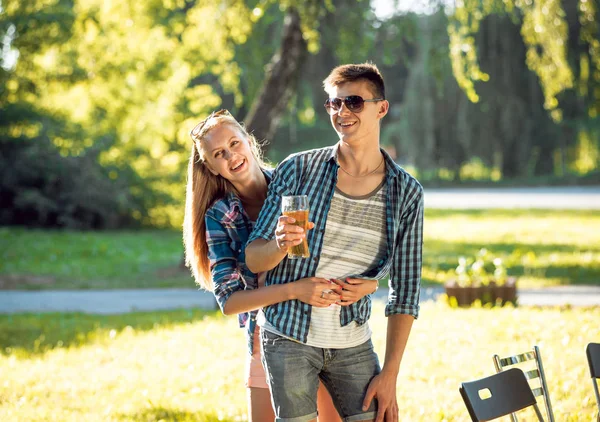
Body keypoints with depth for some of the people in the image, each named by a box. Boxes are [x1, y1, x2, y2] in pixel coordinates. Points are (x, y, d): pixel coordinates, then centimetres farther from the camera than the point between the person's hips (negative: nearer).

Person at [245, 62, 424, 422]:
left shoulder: (407, 193, 0)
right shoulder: (298, 170, -3)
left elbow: (406, 292, 3)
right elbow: (253, 259, -2)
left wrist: (390, 375, -2)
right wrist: (281, 244, -25)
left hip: (353, 343, 2)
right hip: (289, 337, -2)